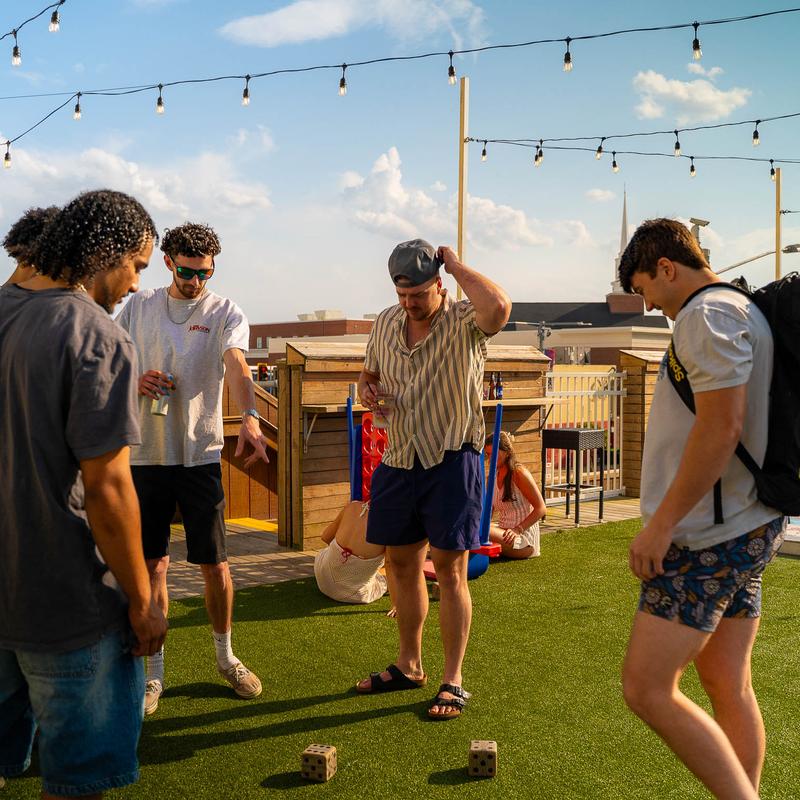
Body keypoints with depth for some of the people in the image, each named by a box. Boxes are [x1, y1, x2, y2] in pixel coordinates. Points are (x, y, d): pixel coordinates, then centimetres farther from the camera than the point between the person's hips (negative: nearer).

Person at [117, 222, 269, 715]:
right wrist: (136, 381, -12)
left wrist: (250, 418, -40)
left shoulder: (226, 314, -2)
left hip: (201, 453, -1)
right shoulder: (140, 307, 7)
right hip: (147, 453, 2)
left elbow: (237, 366, -21)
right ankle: (155, 671, 20)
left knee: (215, 564, 6)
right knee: (153, 564, 7)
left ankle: (226, 657, 27)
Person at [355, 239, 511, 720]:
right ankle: (409, 666, 31)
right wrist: (367, 388, -2)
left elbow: (499, 307, -36)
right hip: (399, 460, 6)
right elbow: (370, 372, 24)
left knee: (449, 571, -1)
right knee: (402, 564, 14)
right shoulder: (387, 323, 7)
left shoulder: (463, 322, -12)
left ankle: (453, 681, 11)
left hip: (452, 460, -6)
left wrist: (455, 264, -21)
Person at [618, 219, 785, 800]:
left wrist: (660, 523, -19)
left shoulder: (709, 314, -13)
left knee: (647, 690, -9)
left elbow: (720, 428, -23)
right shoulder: (743, 311, 18)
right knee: (727, 684, 15)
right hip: (747, 525, 10)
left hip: (708, 536, -10)